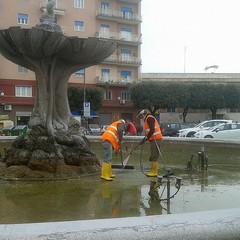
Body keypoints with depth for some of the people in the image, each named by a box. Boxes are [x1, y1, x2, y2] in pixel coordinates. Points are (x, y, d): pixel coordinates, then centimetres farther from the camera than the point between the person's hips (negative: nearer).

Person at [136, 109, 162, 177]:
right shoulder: (146, 119, 21)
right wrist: (144, 139, 14)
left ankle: (154, 172, -5)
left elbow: (152, 130, -21)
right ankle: (153, 171, 19)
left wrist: (146, 138, -14)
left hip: (156, 139, -11)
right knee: (153, 156, 13)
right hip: (153, 139, 11)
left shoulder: (149, 118, -11)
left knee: (154, 156, -8)